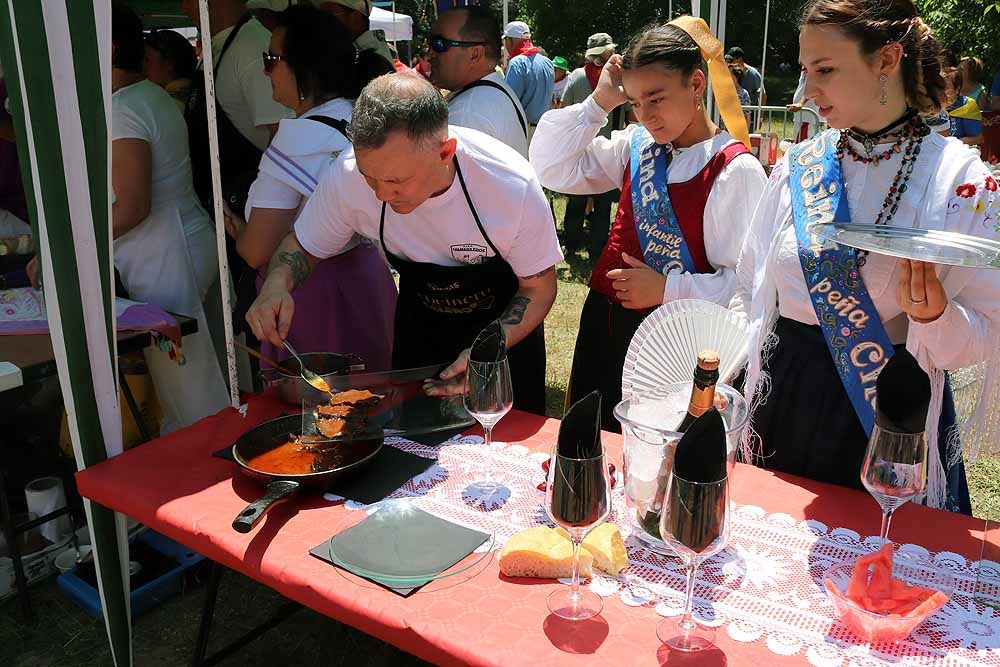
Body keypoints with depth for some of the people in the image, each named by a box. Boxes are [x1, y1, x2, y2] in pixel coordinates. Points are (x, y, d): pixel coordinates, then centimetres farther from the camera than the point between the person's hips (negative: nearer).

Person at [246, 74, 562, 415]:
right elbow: (304, 245, -9)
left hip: (508, 327, -2)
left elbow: (539, 288, -19)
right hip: (421, 327, 2)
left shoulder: (514, 187, -35)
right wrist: (277, 284, -31)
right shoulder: (348, 176, -28)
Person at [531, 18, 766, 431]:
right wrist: (600, 102, -4)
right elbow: (552, 168, 3)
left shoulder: (735, 171, -15)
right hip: (603, 323, 6)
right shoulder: (636, 145, 3)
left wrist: (667, 288, -26)